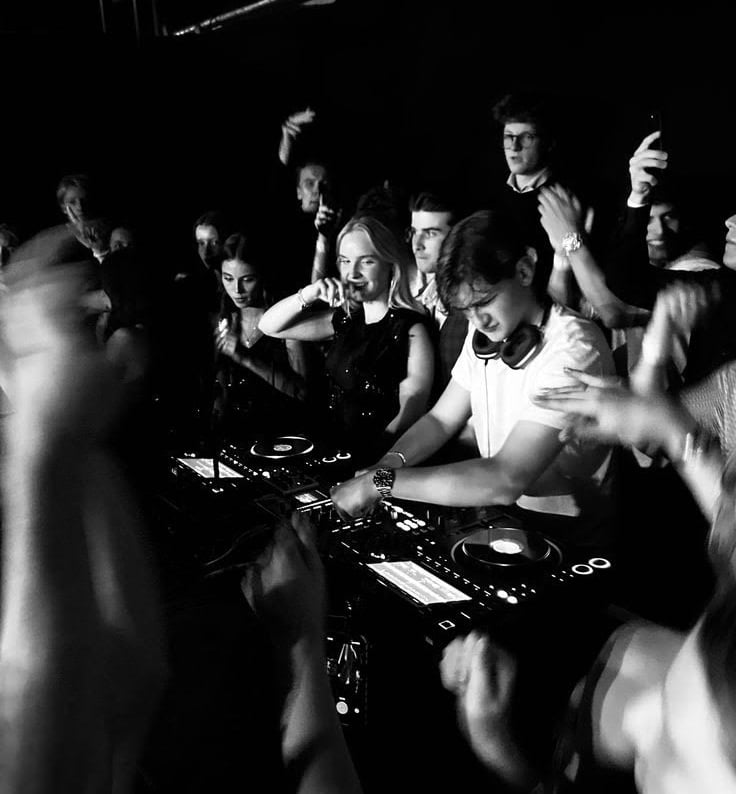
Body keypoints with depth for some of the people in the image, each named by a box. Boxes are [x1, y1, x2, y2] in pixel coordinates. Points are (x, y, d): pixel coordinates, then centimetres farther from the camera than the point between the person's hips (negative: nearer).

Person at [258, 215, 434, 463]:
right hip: (333, 450, 5)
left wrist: (368, 459, -25)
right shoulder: (345, 319, 10)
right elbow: (269, 326, 13)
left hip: (374, 463, -5)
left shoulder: (410, 330, -8)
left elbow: (410, 412, -13)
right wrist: (308, 294, -4)